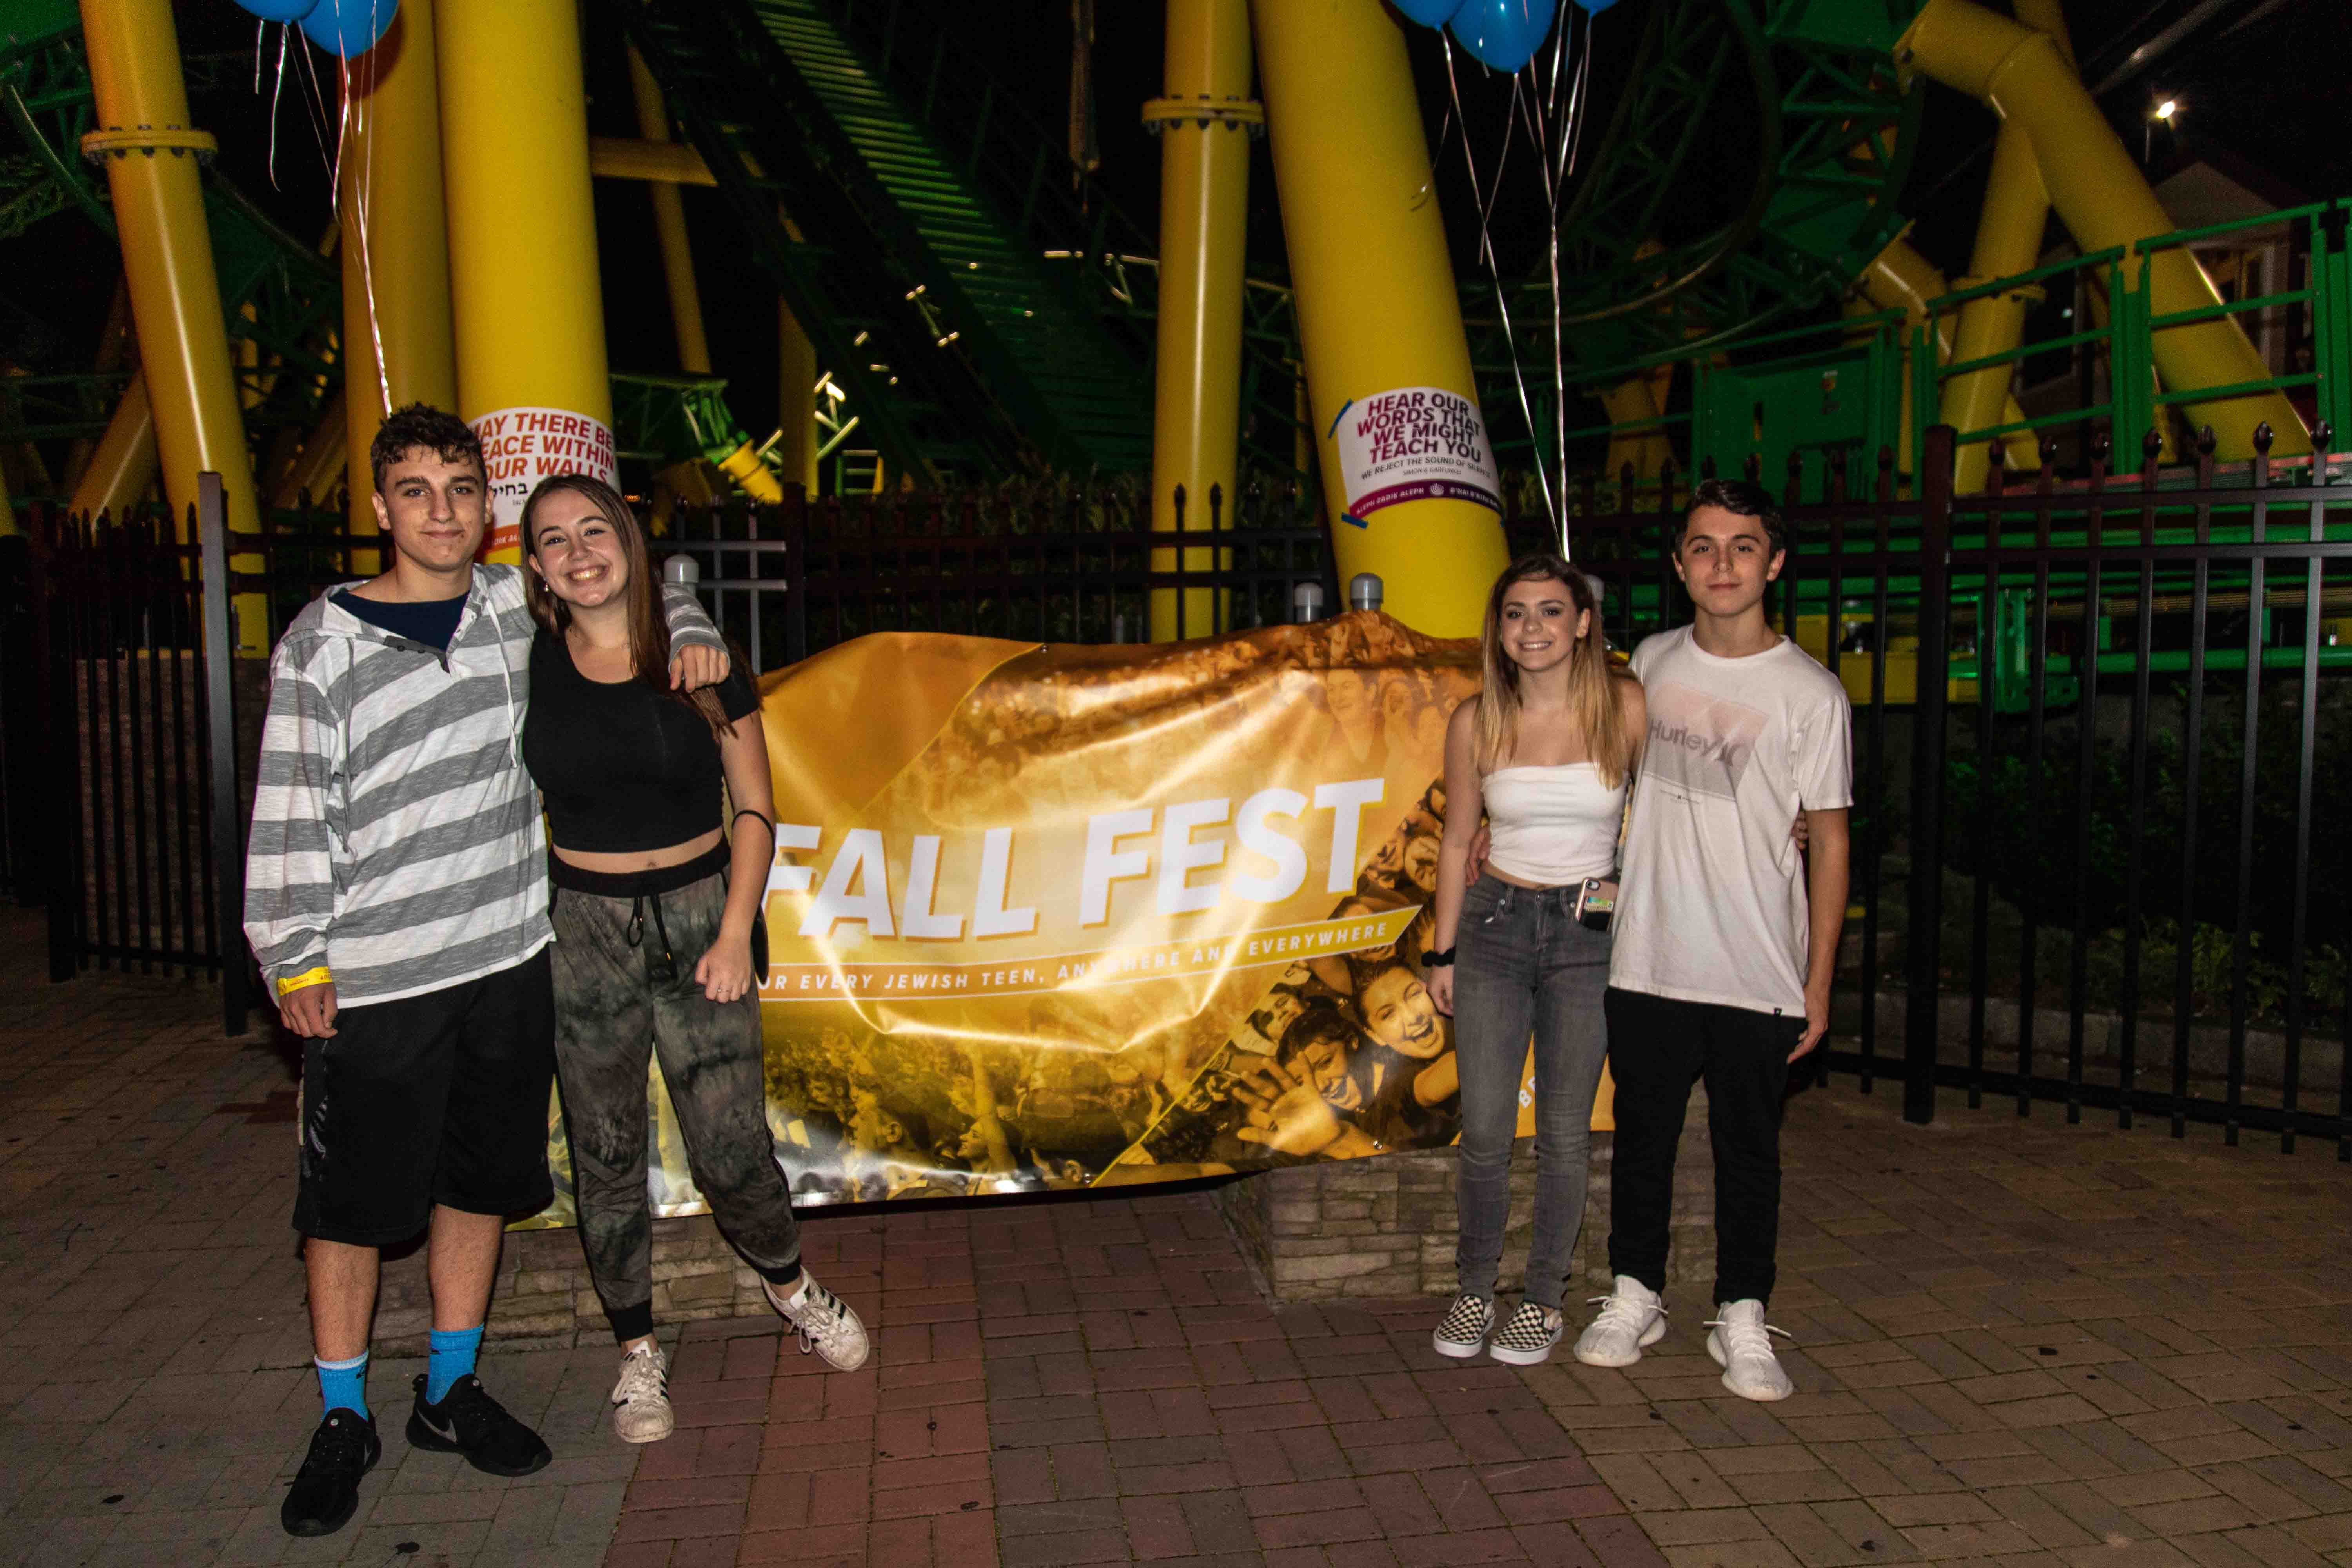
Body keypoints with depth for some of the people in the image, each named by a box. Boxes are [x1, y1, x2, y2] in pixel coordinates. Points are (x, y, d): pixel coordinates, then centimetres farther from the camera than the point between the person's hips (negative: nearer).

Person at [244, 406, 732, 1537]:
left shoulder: (518, 606, 6)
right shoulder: (325, 641, -5)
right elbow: (290, 809, -5)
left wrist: (688, 636, 4)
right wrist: (291, 959, -6)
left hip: (509, 957, 4)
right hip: (371, 979, -4)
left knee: (480, 1181, 14)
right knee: (350, 1201, 5)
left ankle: (450, 1393, 31)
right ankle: (344, 1421, 24)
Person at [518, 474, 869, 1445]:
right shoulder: (529, 665, -1)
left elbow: (754, 810, 0)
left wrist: (735, 933, -8)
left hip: (699, 916, -1)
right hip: (585, 930, 1)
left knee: (731, 1149, -2)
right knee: (606, 1155, 8)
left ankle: (788, 1281, 30)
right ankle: (637, 1353, 28)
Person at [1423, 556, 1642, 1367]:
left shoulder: (1627, 707, -6)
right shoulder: (1475, 722, -2)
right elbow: (1458, 842, 6)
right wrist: (1444, 953, 7)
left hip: (1589, 934, -1)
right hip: (1496, 924, 1)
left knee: (1564, 1133, 6)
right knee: (1484, 1132, 2)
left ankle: (1544, 1299, 24)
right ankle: (1475, 1290, 23)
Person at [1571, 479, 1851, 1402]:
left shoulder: (1810, 694, -5)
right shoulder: (1650, 664, 5)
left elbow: (1828, 840, -2)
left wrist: (1818, 982, -3)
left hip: (1757, 976, -3)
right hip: (1647, 962, 3)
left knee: (1748, 1151, 8)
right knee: (1642, 1135, 12)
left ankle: (1742, 1319, 23)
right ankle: (1634, 1297, 28)